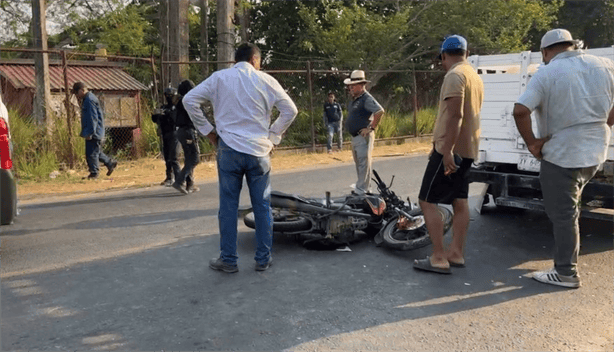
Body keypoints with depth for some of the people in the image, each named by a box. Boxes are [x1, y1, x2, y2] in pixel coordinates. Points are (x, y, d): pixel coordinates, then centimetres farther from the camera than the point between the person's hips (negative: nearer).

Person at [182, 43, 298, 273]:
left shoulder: (219, 78, 4)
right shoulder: (265, 80, 3)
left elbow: (189, 100, 0)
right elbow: (290, 110, 3)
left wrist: (207, 131, 6)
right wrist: (272, 136, 9)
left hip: (229, 150, 0)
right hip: (259, 151, 0)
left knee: (228, 206, 7)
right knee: (262, 207, 9)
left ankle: (228, 260, 13)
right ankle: (263, 259, 17)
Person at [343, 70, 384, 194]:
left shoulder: (366, 98, -14)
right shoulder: (354, 99, 15)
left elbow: (380, 111, -26)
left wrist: (371, 128, -23)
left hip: (363, 137, -10)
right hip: (355, 137, 10)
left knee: (363, 164, -8)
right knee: (359, 164, 16)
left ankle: (361, 191, -6)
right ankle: (365, 188, 26)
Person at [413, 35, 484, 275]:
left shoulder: (454, 75, -14)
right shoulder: (475, 77, 17)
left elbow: (455, 115, -25)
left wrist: (447, 151, -28)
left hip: (450, 150, -10)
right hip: (467, 149, 10)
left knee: (427, 201, -6)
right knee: (460, 201, 12)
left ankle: (439, 258, -6)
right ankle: (456, 253, 18)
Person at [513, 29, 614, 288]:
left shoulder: (546, 74, -13)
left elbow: (520, 111, -25)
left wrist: (531, 143, -13)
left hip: (561, 155, -7)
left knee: (562, 214, 3)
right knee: (568, 208, 25)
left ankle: (566, 273, 11)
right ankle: (566, 263, 35)